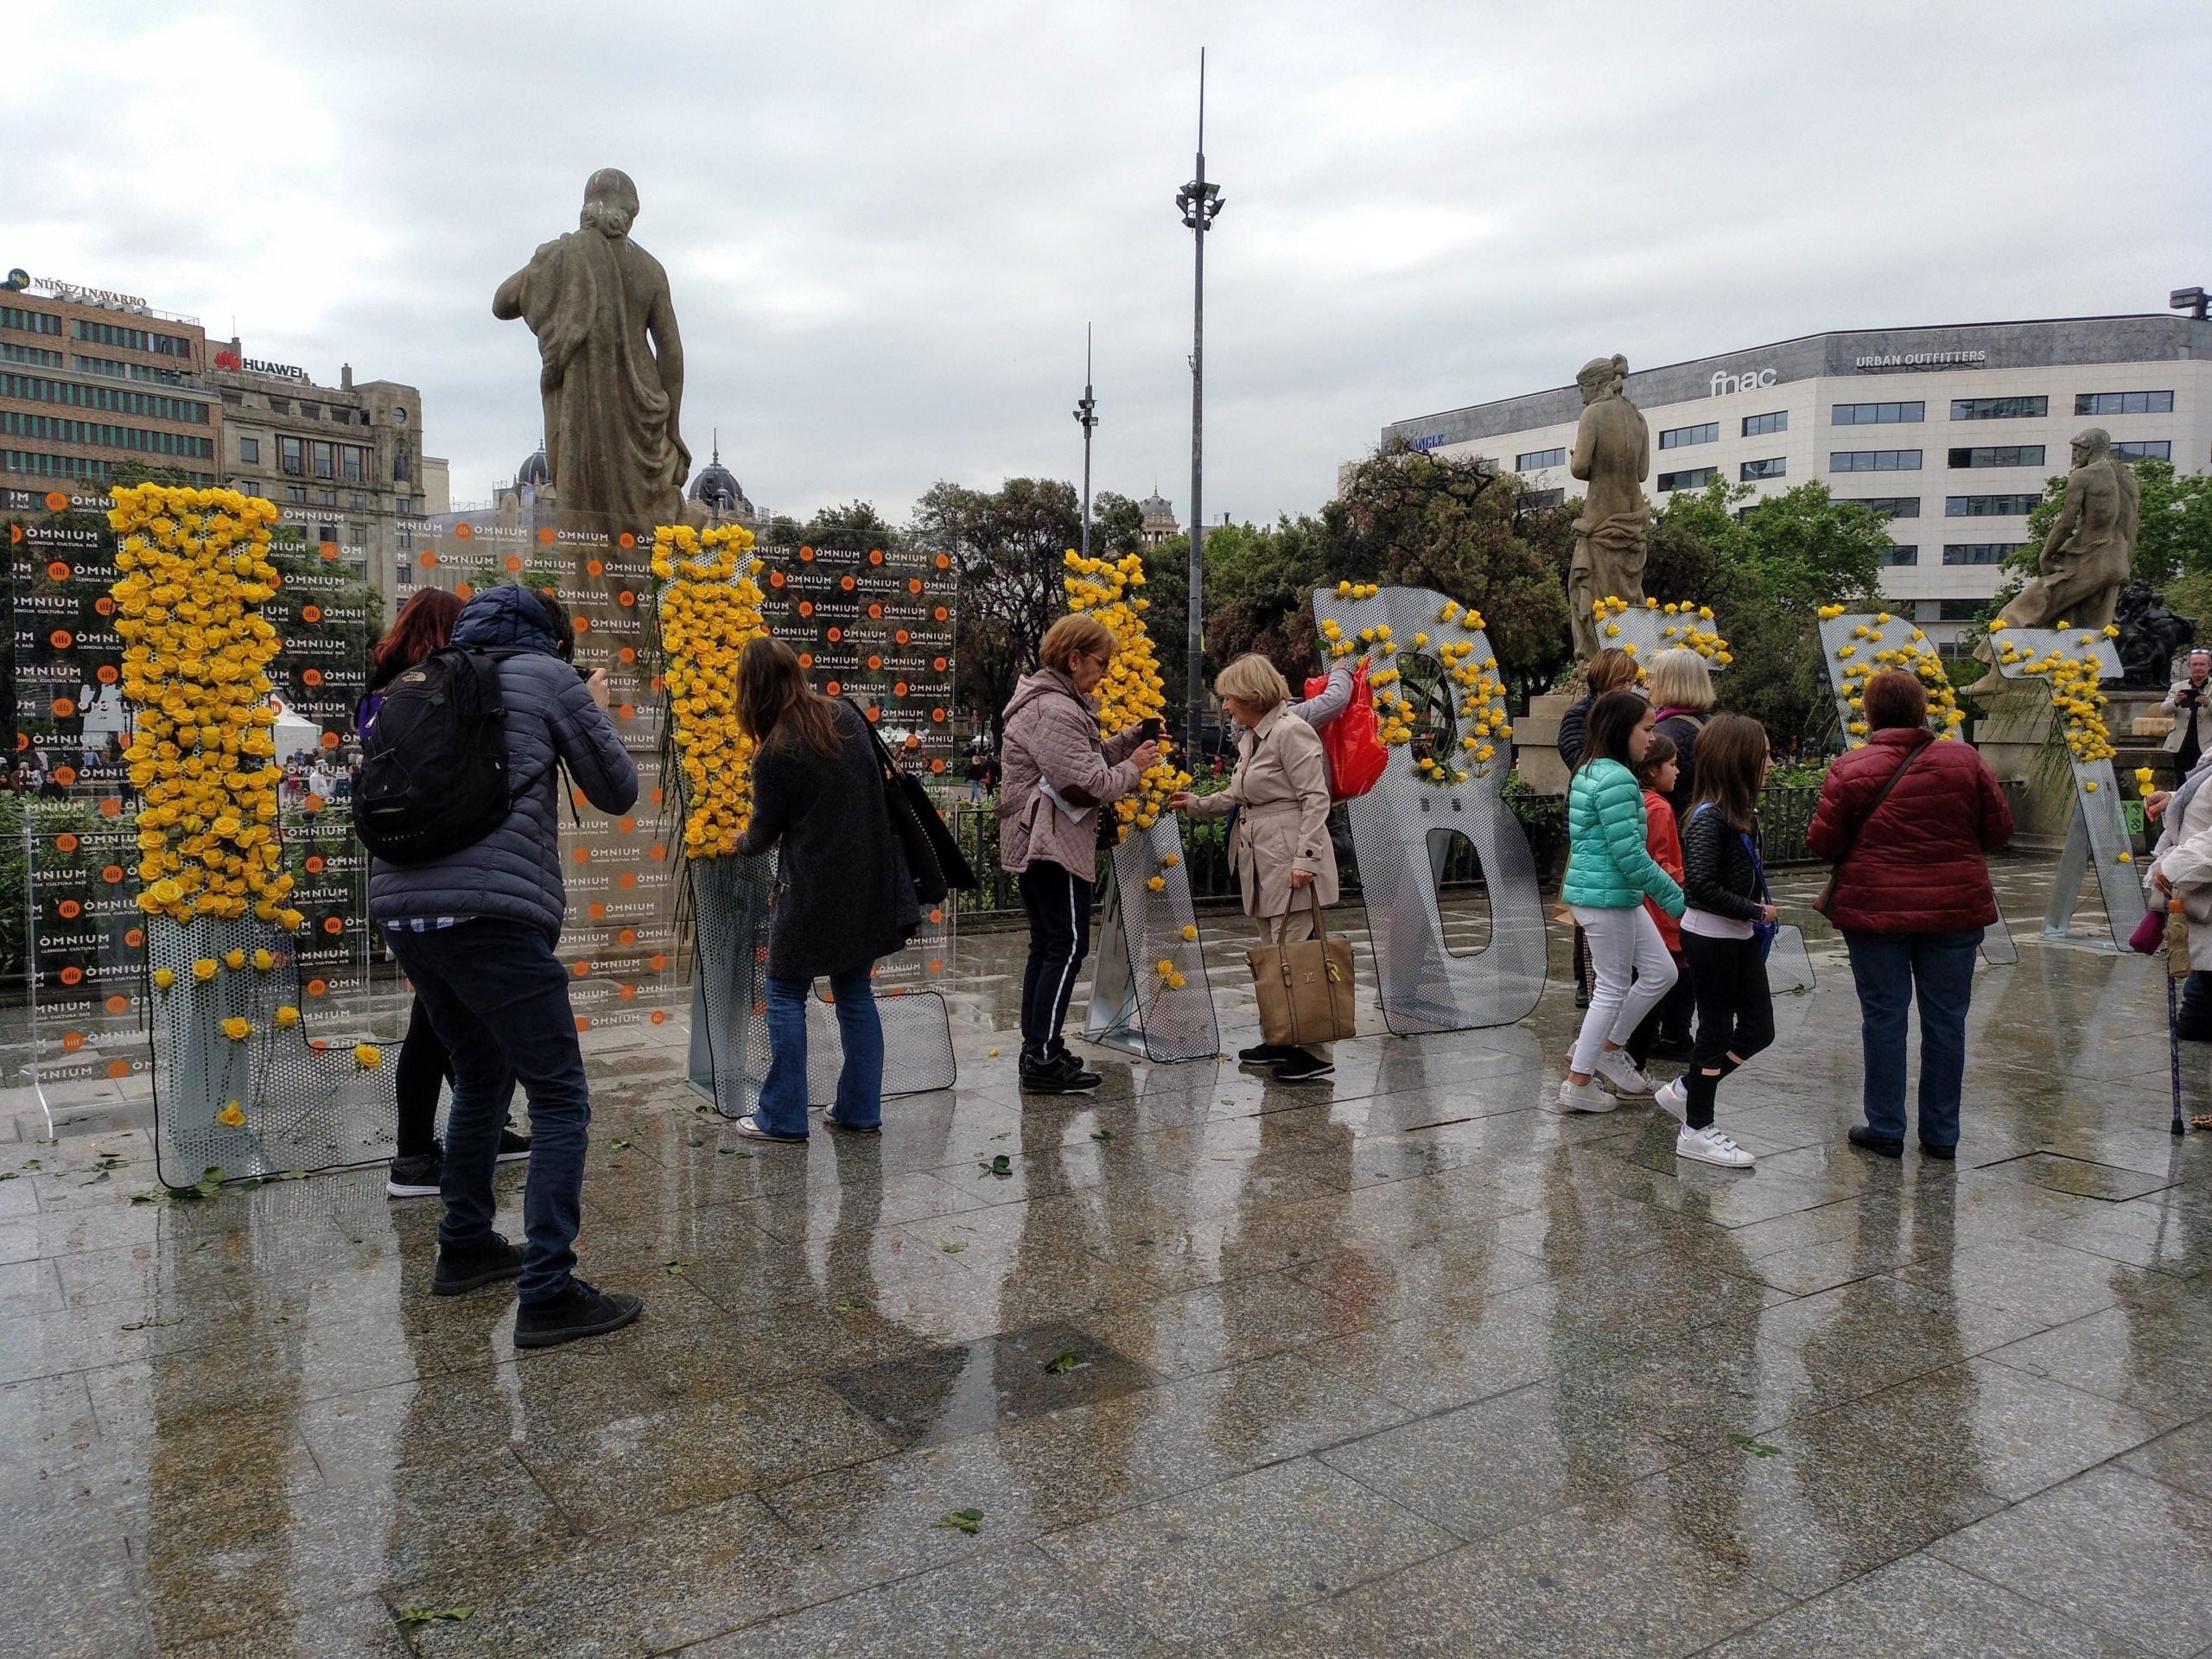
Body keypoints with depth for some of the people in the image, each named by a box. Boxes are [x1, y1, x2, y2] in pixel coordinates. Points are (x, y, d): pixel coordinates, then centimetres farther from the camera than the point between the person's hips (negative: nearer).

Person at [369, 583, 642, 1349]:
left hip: (402, 905, 7)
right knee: (560, 1098, -1)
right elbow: (617, 792, 7)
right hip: (490, 910, -7)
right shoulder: (549, 676, 7)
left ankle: (465, 1247, 34)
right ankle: (547, 1293, -5)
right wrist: (595, 714, 24)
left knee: (481, 1076, 25)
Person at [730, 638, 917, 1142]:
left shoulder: (775, 752, -15)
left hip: (813, 892, -6)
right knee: (855, 992, 14)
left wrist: (743, 843, 21)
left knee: (786, 995, 7)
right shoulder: (846, 715, 2)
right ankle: (860, 1110, 18)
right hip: (868, 883, 6)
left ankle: (783, 1117, 10)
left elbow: (764, 831, -2)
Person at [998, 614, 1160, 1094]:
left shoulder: (1049, 700, 17)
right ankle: (1043, 1059, -8)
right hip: (1052, 842, -11)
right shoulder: (1054, 711, -18)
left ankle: (1036, 1047, 20)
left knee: (1046, 944, 14)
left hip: (1032, 841, 11)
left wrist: (1126, 741, 5)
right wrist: (1134, 766, -6)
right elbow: (1090, 783, -21)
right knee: (1068, 945, -8)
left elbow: (1081, 758, 18)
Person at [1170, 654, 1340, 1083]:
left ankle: (1314, 1052, -1)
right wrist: (1195, 804, 19)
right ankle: (1282, 1040, 21)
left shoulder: (1290, 732, -12)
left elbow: (1315, 799, -16)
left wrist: (1304, 860, -22)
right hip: (1262, 866, 9)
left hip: (1291, 865, -9)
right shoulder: (1250, 737, 16)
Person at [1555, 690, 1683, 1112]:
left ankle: (1608, 1048, 24)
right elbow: (1629, 855, -22)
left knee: (1661, 972, 14)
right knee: (1614, 989, 1)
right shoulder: (1617, 779, -19)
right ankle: (1578, 1084, 10)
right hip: (1607, 897, -10)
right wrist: (1676, 898, -13)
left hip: (1618, 896, 10)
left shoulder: (1589, 772, 12)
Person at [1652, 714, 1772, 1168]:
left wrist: (1757, 915, -1)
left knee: (1759, 1028, 13)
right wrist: (1754, 911, -17)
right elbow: (1700, 884, -25)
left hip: (1740, 936, 9)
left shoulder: (1740, 812, 7)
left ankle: (1685, 1090, 27)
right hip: (1710, 938, -9)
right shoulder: (1710, 816, -19)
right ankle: (1696, 1131, 16)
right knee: (1717, 1028, 2)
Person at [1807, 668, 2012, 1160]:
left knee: (1883, 1018, 7)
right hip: (1954, 911, 2)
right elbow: (1999, 830, 3)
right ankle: (1941, 1133, 19)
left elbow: (1822, 843, -7)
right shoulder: (1964, 761, -3)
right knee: (1945, 1020, 10)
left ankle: (1885, 1129, 14)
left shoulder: (1849, 769, -9)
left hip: (1874, 911, -2)